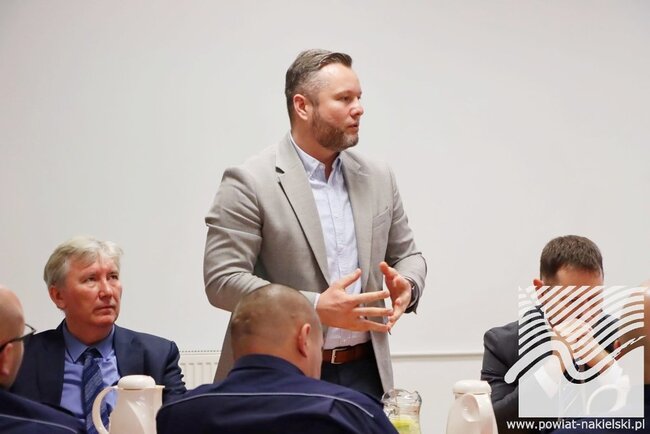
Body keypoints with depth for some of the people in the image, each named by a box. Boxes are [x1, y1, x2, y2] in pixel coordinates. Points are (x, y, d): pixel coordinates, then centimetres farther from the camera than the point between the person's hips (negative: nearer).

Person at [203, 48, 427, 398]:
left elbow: (406, 254, 19)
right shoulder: (249, 182, -8)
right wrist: (316, 308, -22)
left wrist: (406, 287, -5)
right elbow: (222, 280, -14)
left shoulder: (377, 178, 9)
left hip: (365, 372, 5)